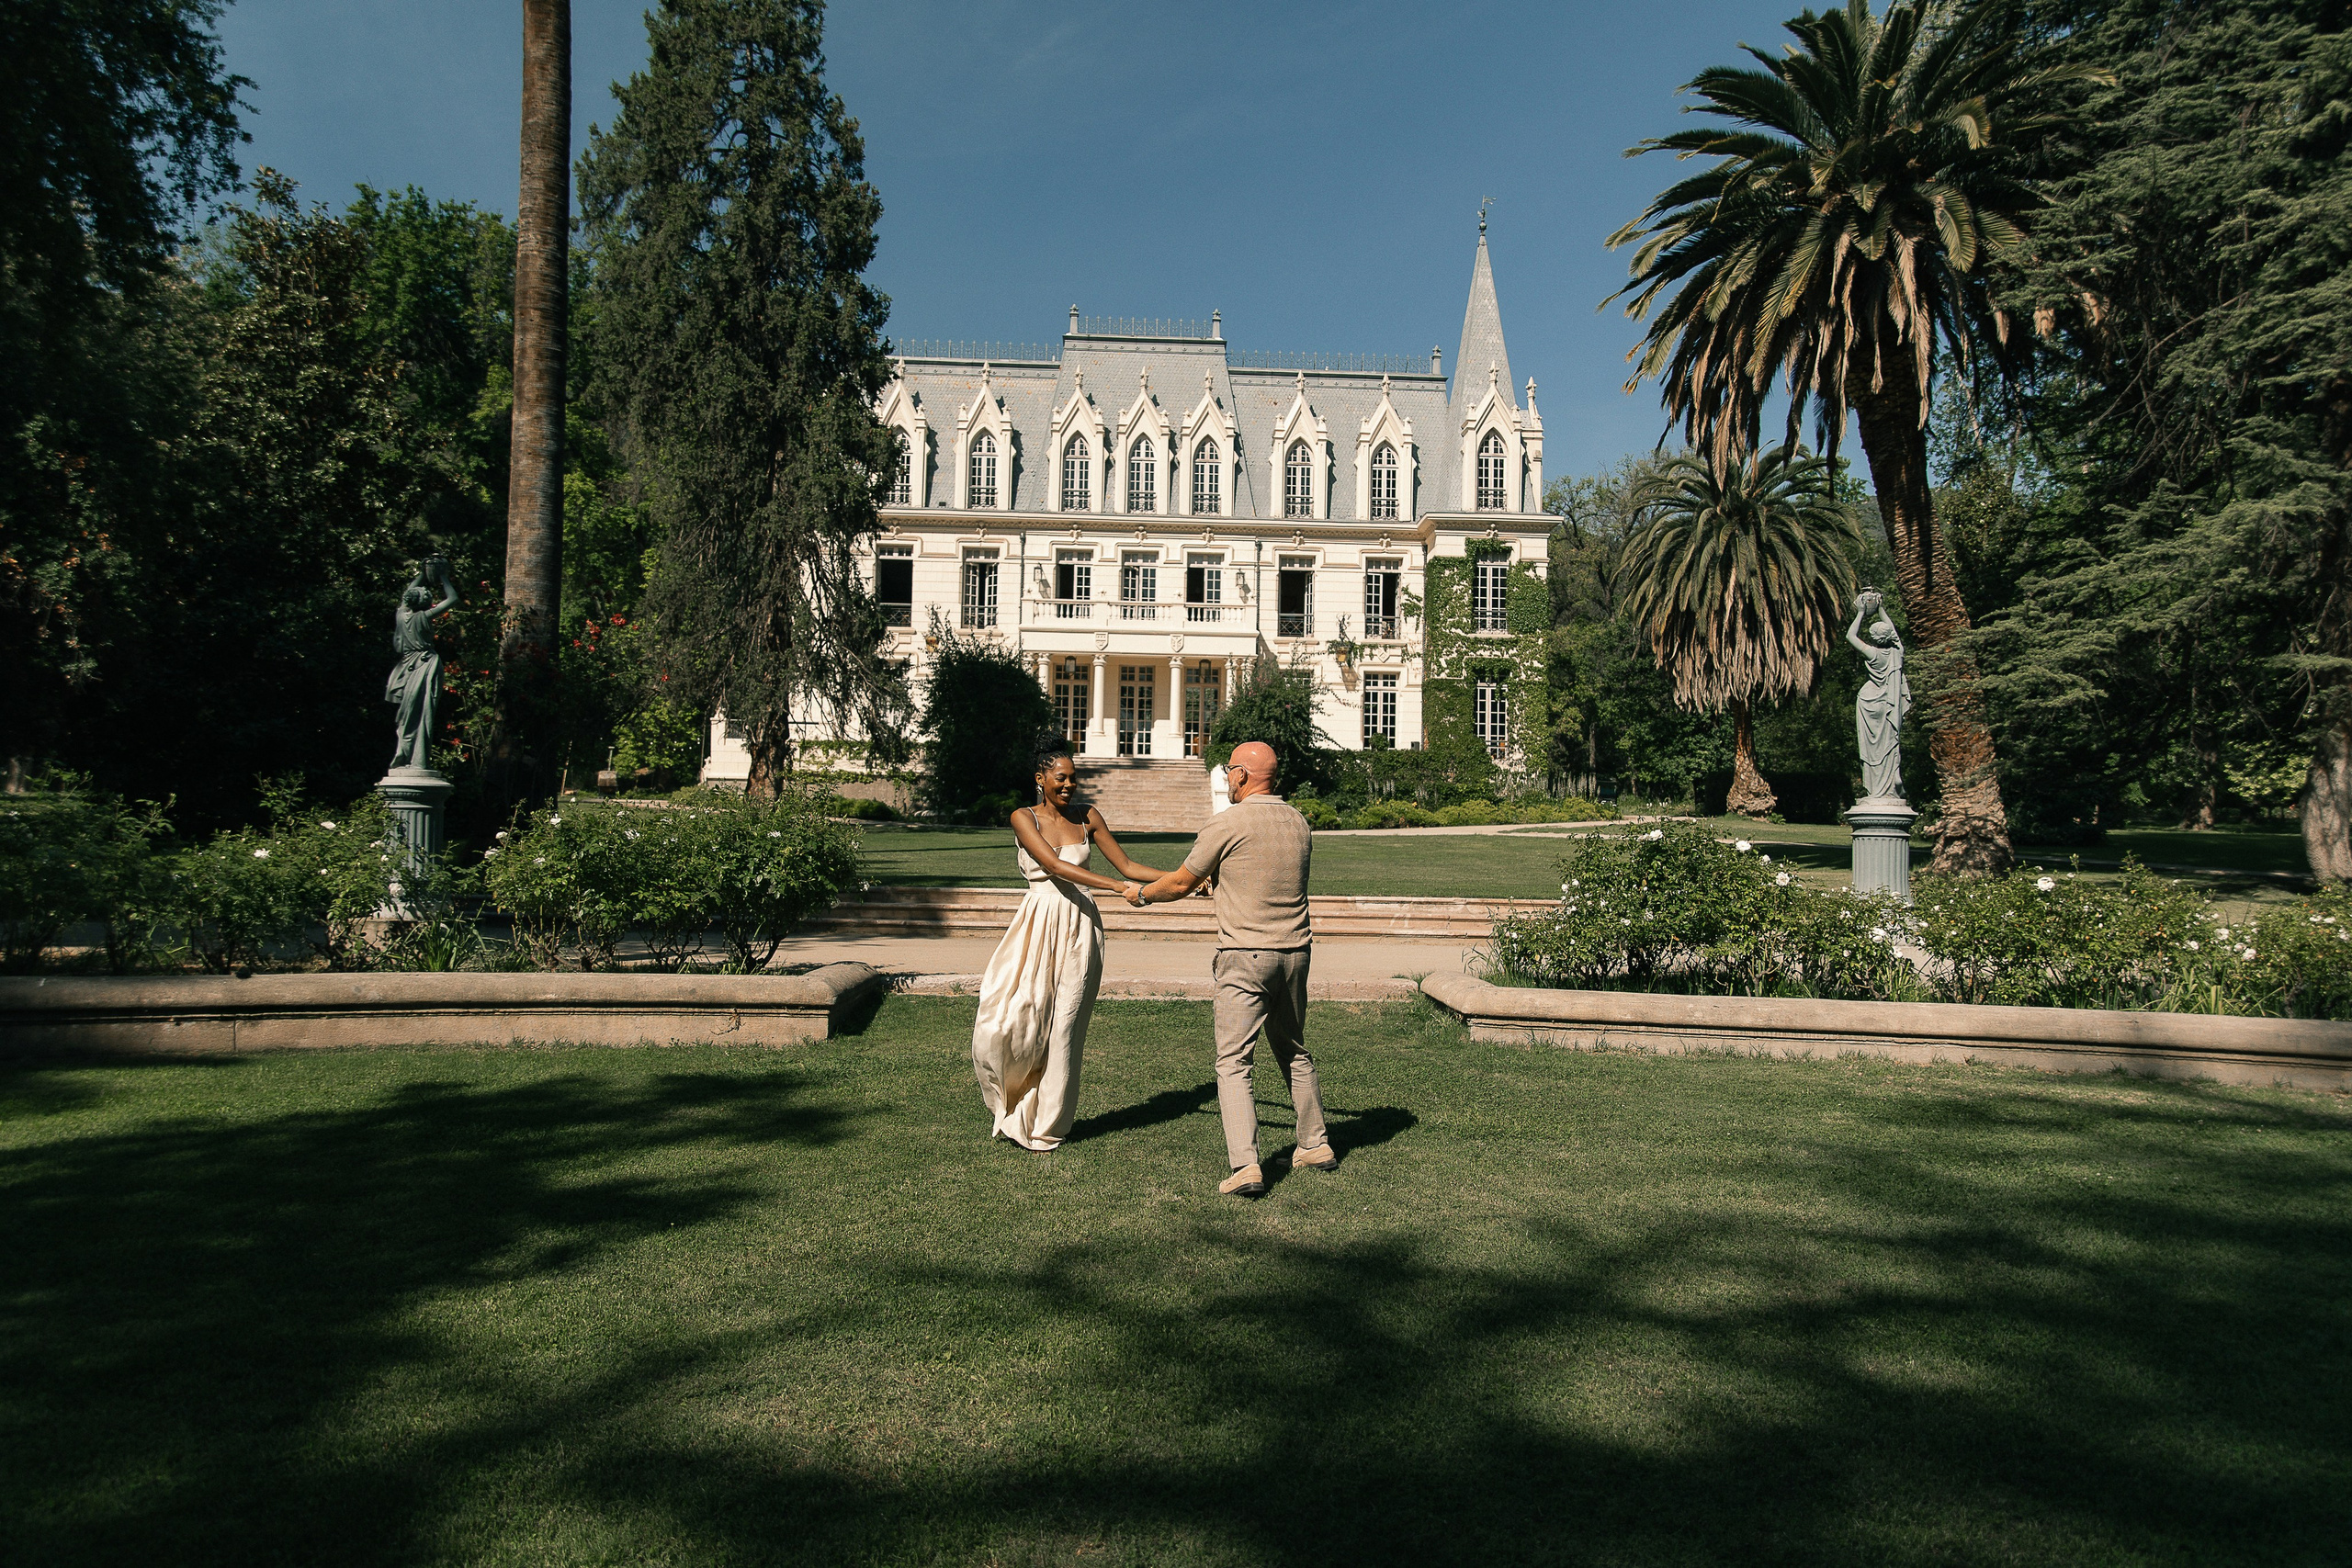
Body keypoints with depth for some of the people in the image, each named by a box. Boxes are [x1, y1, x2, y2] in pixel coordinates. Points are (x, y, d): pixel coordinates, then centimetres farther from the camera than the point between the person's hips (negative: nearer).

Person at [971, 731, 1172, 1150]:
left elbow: (1128, 866, 11)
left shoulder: (1088, 817, 8)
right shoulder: (1023, 818, -2)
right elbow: (1054, 865, -16)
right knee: (1009, 1022, -8)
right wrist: (1116, 886, -24)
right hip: (1038, 925, -1)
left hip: (1079, 928, 2)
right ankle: (1014, 1109, 19)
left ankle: (1047, 1127, 14)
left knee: (1063, 1028, 1)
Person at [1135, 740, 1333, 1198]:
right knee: (1293, 1052, 22)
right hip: (1295, 952, 7)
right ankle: (1316, 1145, 30)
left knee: (1233, 1062, -4)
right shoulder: (1297, 822, 8)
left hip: (1246, 956, -7)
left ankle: (1245, 1166, -12)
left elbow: (1181, 883, 0)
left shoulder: (1226, 824, -11)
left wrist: (1144, 894, 20)